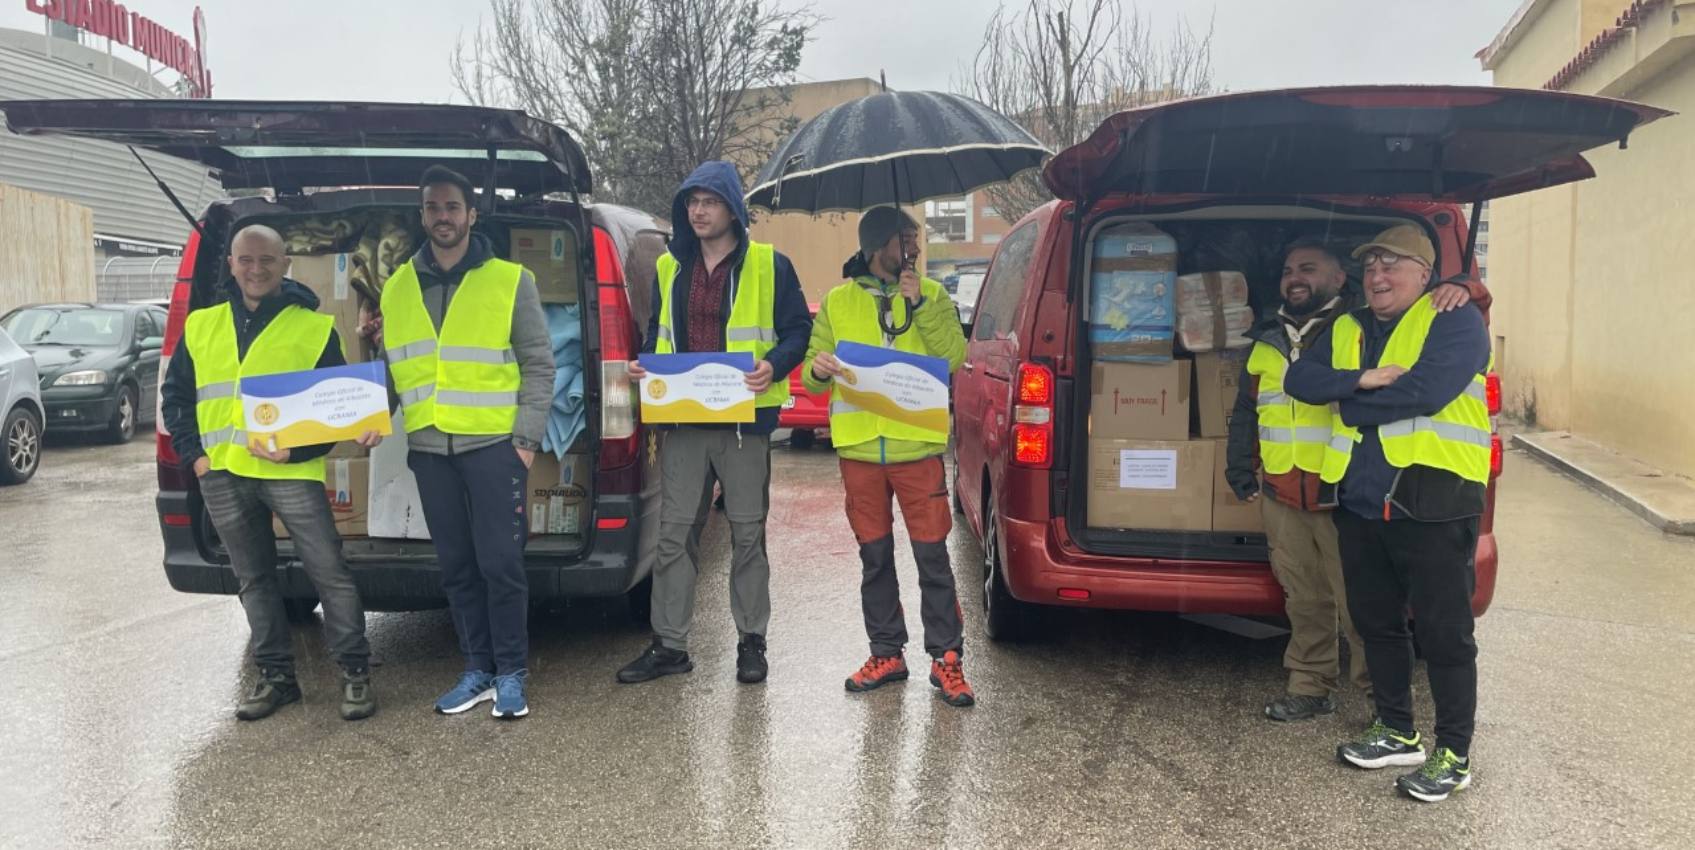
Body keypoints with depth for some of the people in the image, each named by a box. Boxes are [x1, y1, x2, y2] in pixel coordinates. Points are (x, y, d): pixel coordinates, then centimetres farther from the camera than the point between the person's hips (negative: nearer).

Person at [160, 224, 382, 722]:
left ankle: (355, 674, 7)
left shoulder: (315, 328, 0)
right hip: (222, 476, 4)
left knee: (329, 573, -6)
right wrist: (194, 454, 4)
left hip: (292, 472, -4)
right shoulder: (201, 326, 11)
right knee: (254, 579, 13)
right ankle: (275, 676, 25)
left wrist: (297, 450, -13)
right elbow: (175, 396, 17)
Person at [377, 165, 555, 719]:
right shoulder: (397, 287, 12)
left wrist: (527, 437, -8)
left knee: (499, 562, -3)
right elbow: (389, 366, 19)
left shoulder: (510, 280, 0)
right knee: (456, 566, 10)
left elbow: (538, 365, 0)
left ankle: (511, 674, 10)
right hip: (428, 447, 4)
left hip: (493, 443, -4)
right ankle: (478, 670, 22)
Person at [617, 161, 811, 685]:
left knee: (747, 534, 5)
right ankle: (669, 645, 14)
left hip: (744, 421, -4)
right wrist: (644, 362, 3)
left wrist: (773, 366, -18)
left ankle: (752, 642, 18)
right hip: (683, 421, 4)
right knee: (674, 533, 5)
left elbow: (798, 329, 0)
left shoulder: (769, 266, 0)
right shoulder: (670, 267, 13)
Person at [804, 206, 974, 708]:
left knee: (932, 555, -2)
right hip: (859, 446, 2)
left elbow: (955, 355, -6)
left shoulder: (931, 295, 7)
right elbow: (812, 375, 9)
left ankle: (946, 658, 9)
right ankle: (887, 654, 22)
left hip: (917, 445, -1)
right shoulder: (838, 301, 9)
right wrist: (818, 370, -14)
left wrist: (920, 305, -14)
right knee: (874, 557, 10)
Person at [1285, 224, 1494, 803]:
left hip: (1431, 504, -7)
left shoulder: (1456, 320, -5)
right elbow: (1300, 379, 2)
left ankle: (1454, 755, 16)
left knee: (1444, 633, 2)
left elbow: (1430, 389, -21)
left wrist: (1351, 403, -8)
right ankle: (1398, 733, 32)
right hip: (1360, 504, 7)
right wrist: (1364, 379, -15)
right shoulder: (1347, 329, 15)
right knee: (1376, 623, 16)